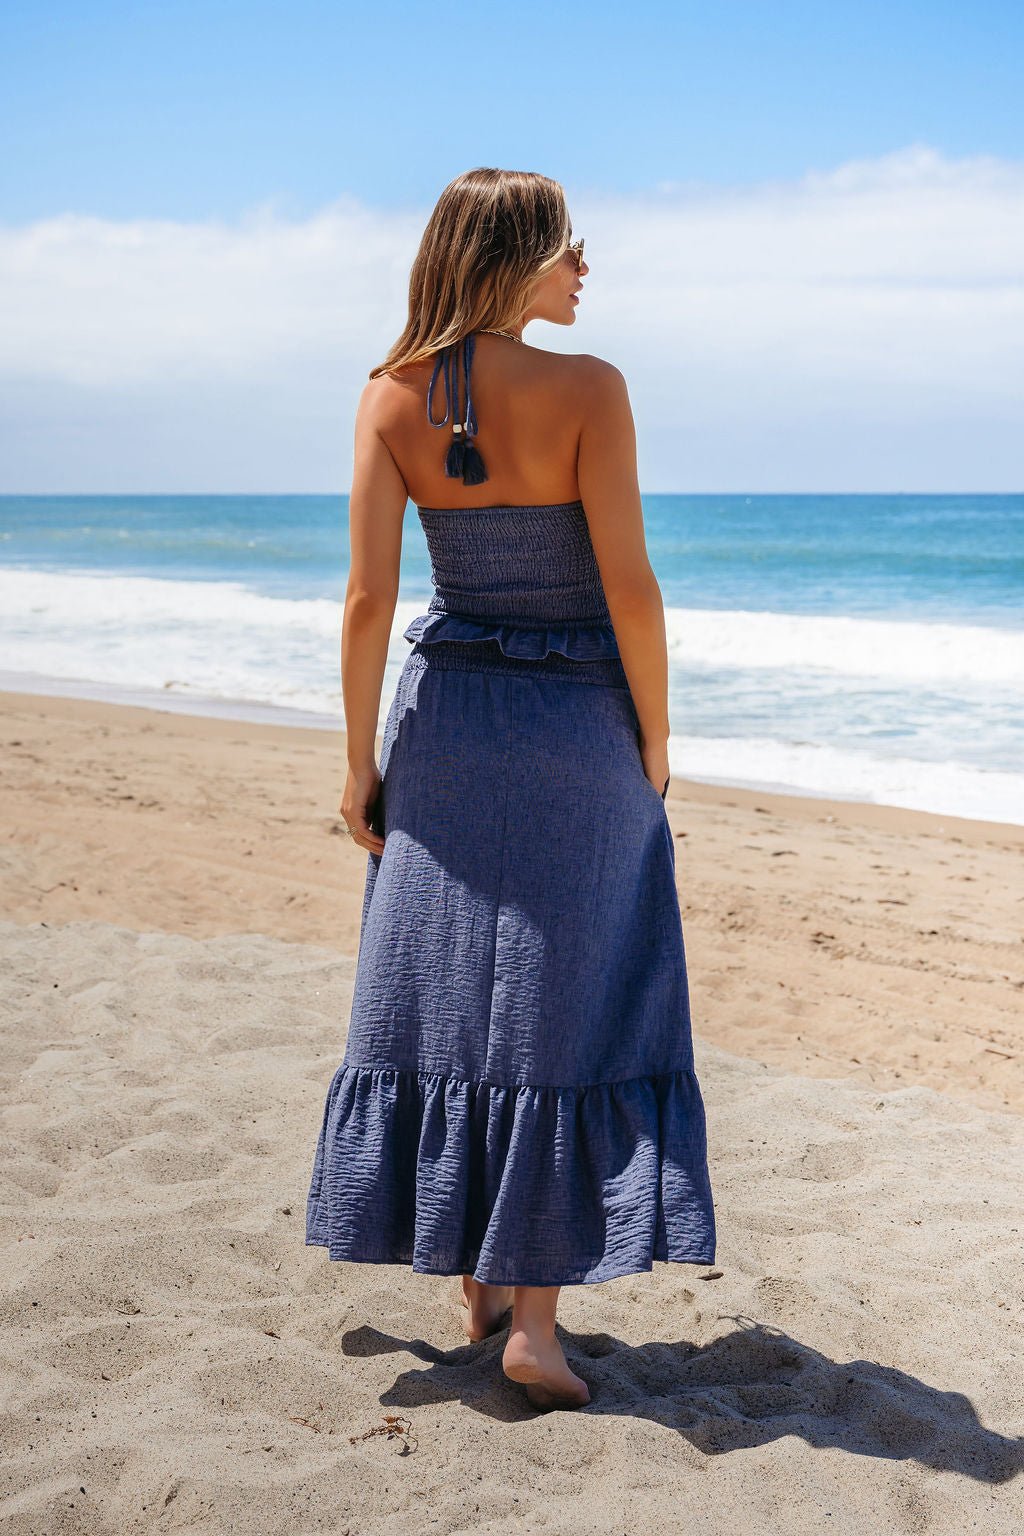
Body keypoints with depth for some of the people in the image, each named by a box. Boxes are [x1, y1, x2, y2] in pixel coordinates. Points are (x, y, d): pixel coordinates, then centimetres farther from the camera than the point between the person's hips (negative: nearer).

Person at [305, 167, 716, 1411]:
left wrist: (362, 760, 2)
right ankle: (533, 1318, 5)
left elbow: (368, 594, -5)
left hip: (446, 710, 4)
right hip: (576, 719, -3)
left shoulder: (391, 398, -2)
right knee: (563, 1006, 4)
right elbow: (628, 584, -14)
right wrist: (654, 738, -2)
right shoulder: (587, 389, -12)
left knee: (446, 994, 12)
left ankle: (476, 1282, 23)